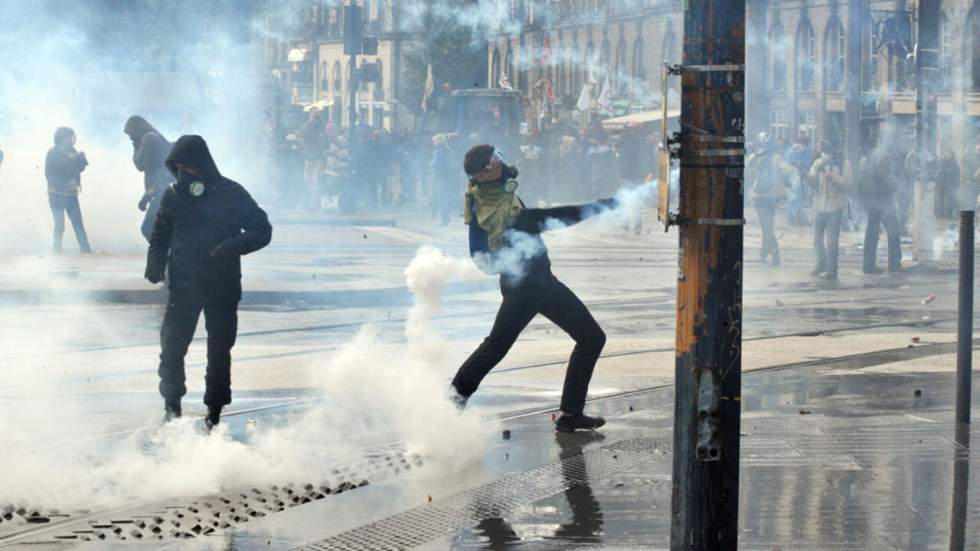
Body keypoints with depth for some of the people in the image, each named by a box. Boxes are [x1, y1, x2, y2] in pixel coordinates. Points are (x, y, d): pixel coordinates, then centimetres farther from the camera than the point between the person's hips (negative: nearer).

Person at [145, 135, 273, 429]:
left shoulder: (230, 194, -5)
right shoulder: (174, 195, 4)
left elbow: (262, 230, -5)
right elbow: (160, 236, 15)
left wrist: (232, 246, -22)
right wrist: (156, 263, -5)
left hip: (223, 286, -1)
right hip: (183, 285, 1)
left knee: (219, 350, 5)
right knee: (172, 346, -8)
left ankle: (215, 411, 17)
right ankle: (172, 405, 8)